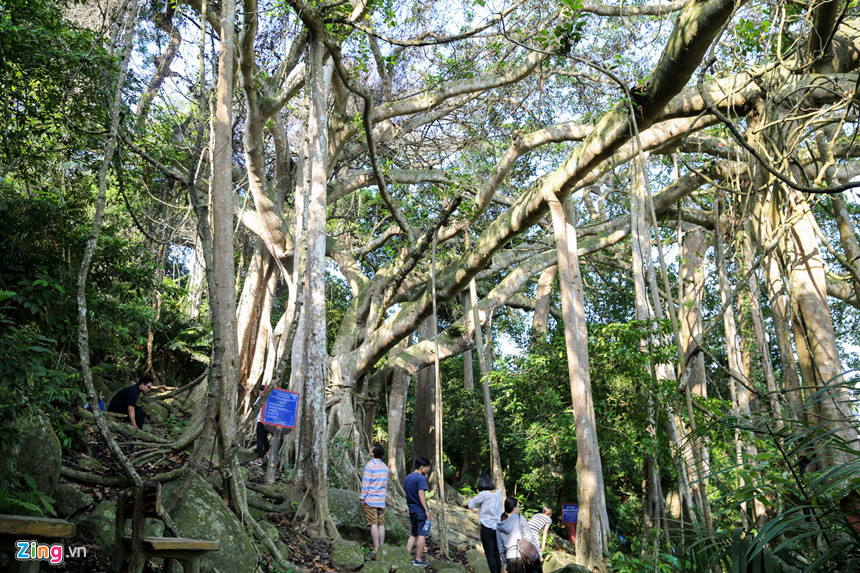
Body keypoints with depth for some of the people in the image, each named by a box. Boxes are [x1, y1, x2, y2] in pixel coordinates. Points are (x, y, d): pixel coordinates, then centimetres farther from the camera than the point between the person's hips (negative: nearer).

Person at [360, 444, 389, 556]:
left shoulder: (369, 466, -11)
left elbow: (365, 483, -12)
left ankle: (376, 550, -6)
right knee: (381, 524, 7)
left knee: (373, 524, -5)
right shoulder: (385, 467, 11)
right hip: (381, 500, 6)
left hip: (370, 500, -6)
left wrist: (362, 497, -7)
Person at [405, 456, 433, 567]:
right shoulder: (421, 478, -13)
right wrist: (427, 510, -19)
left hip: (412, 510, 8)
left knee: (414, 534, 17)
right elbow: (420, 494, -20)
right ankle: (418, 560, 3)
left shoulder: (407, 478, 12)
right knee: (421, 534, 0)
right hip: (421, 510, -8)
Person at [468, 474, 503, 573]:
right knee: (496, 554, 15)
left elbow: (471, 505, -7)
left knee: (490, 555, 1)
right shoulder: (498, 493, 2)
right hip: (497, 527, 6)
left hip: (487, 527, -6)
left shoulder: (483, 494, -15)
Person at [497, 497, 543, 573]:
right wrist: (539, 554, 0)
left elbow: (501, 548, 14)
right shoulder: (520, 519, -2)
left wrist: (505, 565, 21)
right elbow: (530, 538, -5)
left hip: (510, 559, 4)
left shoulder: (499, 527, 11)